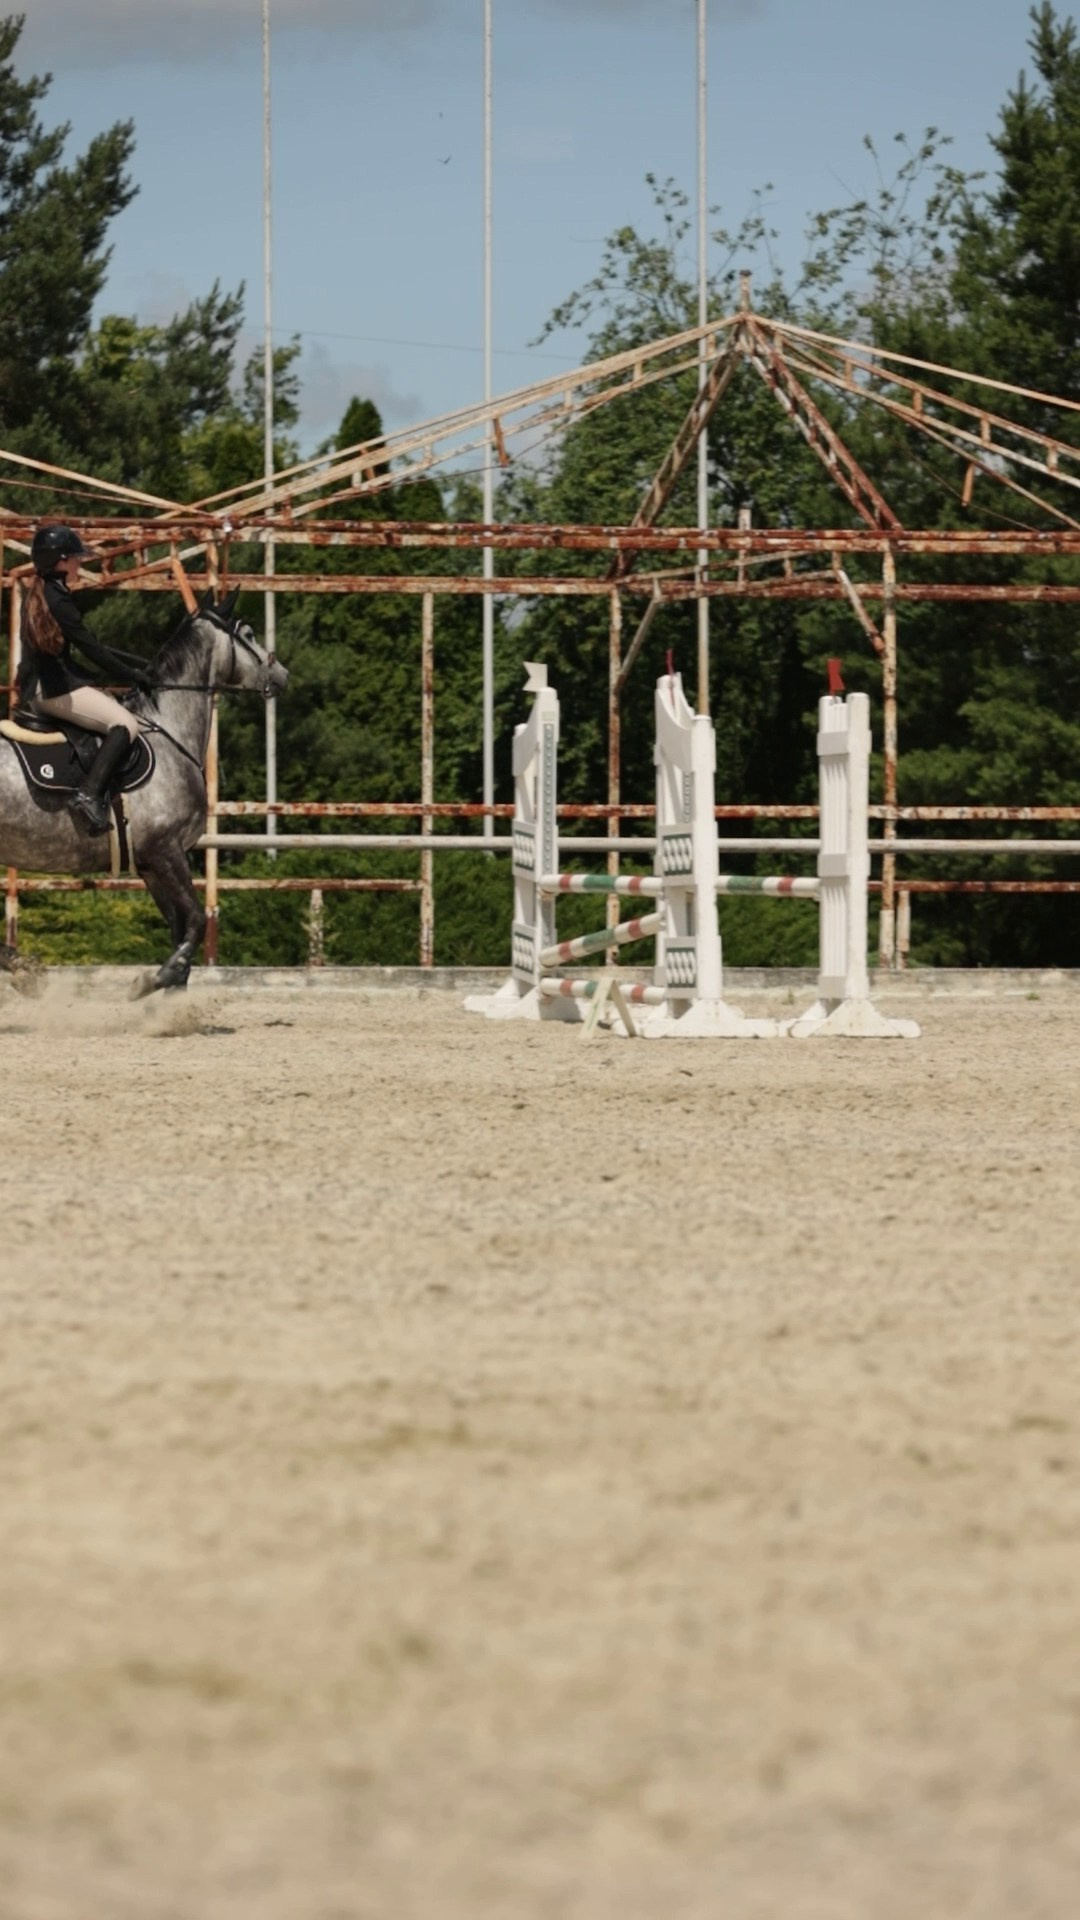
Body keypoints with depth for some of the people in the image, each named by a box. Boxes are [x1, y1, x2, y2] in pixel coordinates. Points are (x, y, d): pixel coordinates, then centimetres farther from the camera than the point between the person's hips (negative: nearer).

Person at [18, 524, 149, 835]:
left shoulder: (36, 595, 14)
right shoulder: (57, 599, -16)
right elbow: (91, 649, -16)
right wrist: (133, 677, -8)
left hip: (34, 689, 10)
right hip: (53, 689, -10)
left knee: (113, 704, 21)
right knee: (124, 724, -13)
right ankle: (89, 794, -27)